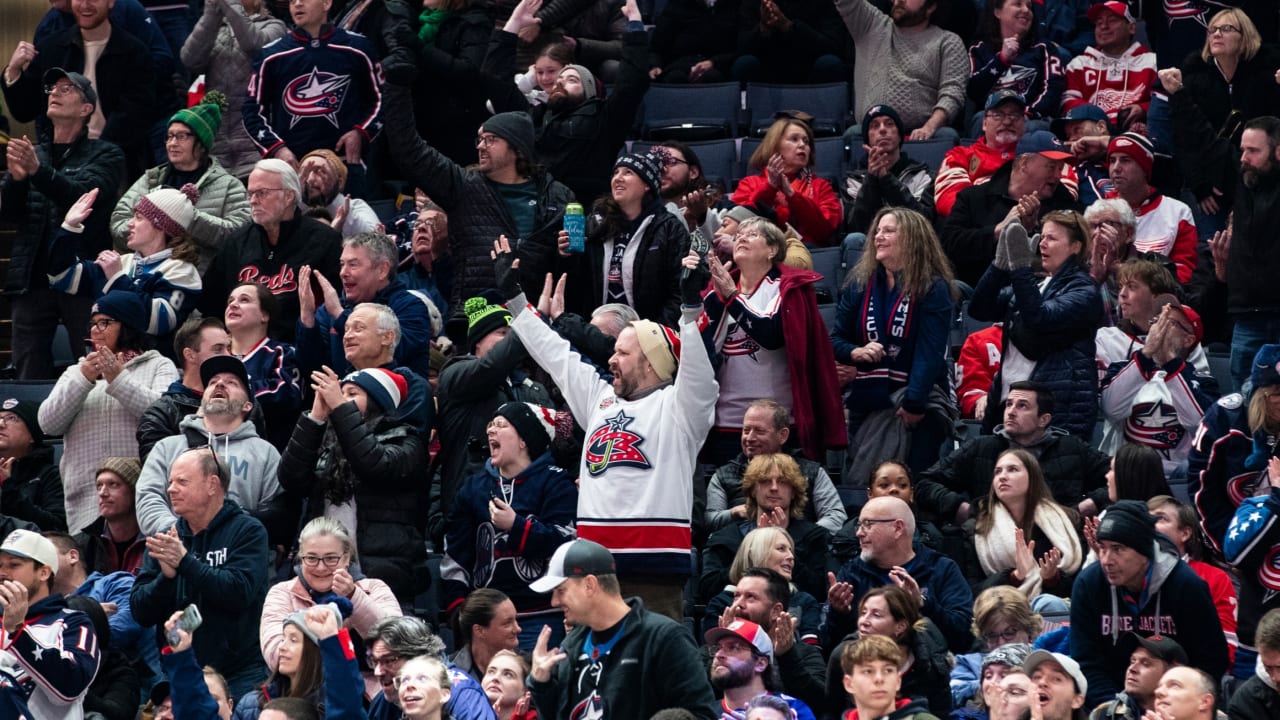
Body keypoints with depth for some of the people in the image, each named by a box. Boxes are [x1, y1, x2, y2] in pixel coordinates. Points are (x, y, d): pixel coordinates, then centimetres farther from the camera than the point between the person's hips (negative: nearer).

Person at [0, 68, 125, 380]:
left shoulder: (106, 155, 7)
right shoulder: (32, 153, 19)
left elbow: (85, 195, -13)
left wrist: (38, 170, -29)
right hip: (32, 280, 4)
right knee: (29, 376, -1)